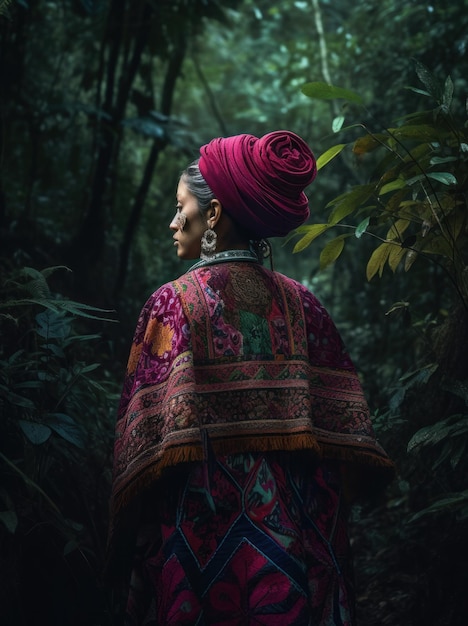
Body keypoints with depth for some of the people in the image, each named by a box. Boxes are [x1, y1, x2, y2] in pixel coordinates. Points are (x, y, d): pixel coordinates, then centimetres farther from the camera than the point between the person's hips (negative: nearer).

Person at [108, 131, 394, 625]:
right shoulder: (301, 304, 3)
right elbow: (342, 422, 1)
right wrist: (326, 513, 11)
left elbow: (150, 435, -11)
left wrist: (129, 528, -2)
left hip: (202, 525, -3)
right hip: (299, 526, 4)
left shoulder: (174, 302, -7)